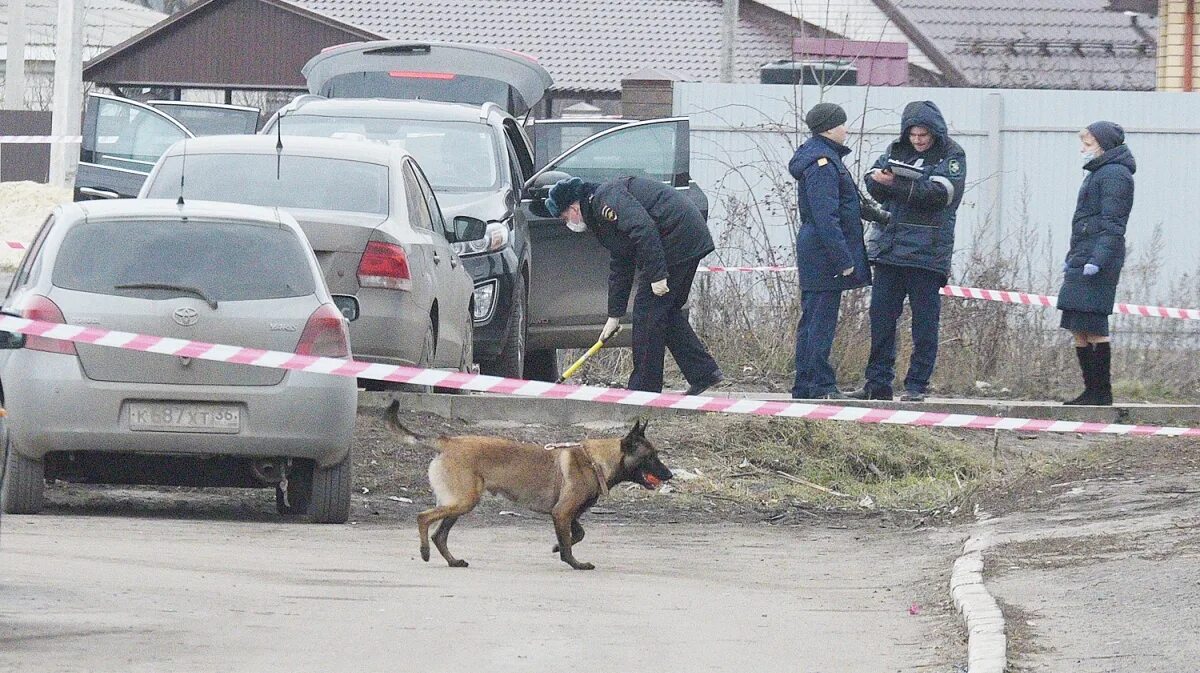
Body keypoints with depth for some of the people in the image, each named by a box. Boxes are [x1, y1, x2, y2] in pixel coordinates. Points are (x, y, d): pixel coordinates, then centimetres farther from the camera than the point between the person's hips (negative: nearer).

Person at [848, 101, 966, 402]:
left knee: (924, 320, -2)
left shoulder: (951, 157, 0)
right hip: (888, 249, 5)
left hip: (927, 251, -5)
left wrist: (895, 184, -19)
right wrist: (880, 179, -18)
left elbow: (939, 193, -15)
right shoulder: (897, 151, 14)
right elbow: (871, 182, 6)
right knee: (881, 317, 4)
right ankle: (878, 382, 9)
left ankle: (917, 385, 2)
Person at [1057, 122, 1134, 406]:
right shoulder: (1097, 174, 22)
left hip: (1097, 266, -10)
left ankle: (1101, 391, -10)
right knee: (1078, 329, 8)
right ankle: (1092, 390, 11)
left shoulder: (1114, 175, -9)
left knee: (1093, 327, -12)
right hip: (1082, 263, 10)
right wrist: (1072, 259, 25)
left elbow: (1112, 225, -16)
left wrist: (1097, 260, -23)